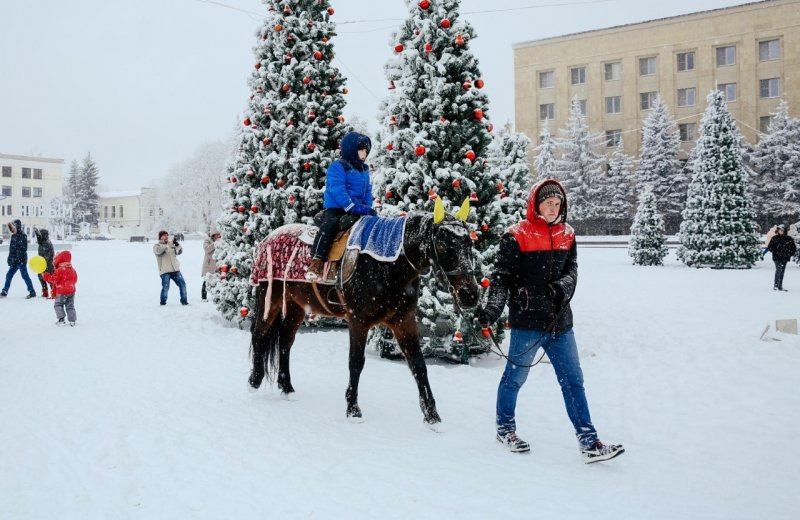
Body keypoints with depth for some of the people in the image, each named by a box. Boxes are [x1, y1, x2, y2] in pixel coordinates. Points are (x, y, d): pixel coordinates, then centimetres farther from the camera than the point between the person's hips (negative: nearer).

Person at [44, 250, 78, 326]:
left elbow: (54, 279, -12)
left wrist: (46, 276, -1)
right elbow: (75, 280, 16)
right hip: (71, 291, 6)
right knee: (70, 306, 10)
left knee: (58, 305, 6)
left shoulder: (59, 271, -12)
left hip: (62, 292, -6)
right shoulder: (72, 270, 9)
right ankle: (72, 320, 6)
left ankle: (61, 318, -4)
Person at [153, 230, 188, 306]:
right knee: (165, 287, -10)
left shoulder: (171, 244, 16)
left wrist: (177, 245, -7)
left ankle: (184, 301, 14)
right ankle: (163, 302, 9)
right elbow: (158, 251, -22)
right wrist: (169, 244, -30)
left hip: (175, 270, 5)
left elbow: (179, 251, 14)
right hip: (165, 271, -5)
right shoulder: (157, 245, 0)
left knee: (182, 284, 4)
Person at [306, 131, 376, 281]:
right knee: (328, 226, -31)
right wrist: (354, 207, -24)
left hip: (357, 211, 8)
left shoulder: (364, 170, 18)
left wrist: (368, 208, -2)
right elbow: (338, 192, -18)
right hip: (336, 210, -8)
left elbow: (367, 191, 17)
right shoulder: (338, 167, -7)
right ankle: (316, 263, -37)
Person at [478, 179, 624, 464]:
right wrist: (493, 308, -23)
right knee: (515, 377, 10)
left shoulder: (567, 235, 8)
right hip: (527, 321, -5)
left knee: (573, 380, 7)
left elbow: (571, 270, 6)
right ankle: (505, 427, 32)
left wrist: (563, 287, -16)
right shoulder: (517, 236, -9)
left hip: (560, 322, 5)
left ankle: (589, 443, 13)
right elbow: (501, 277, -11)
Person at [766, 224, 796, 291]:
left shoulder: (789, 239, 5)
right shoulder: (774, 238, 1)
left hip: (785, 258, 3)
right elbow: (769, 247, 4)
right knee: (778, 270, -15)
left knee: (782, 272, 7)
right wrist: (774, 252, -8)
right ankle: (775, 285, -14)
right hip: (777, 258, -3)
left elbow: (794, 248, 11)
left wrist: (790, 254, 0)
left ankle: (780, 286, 12)